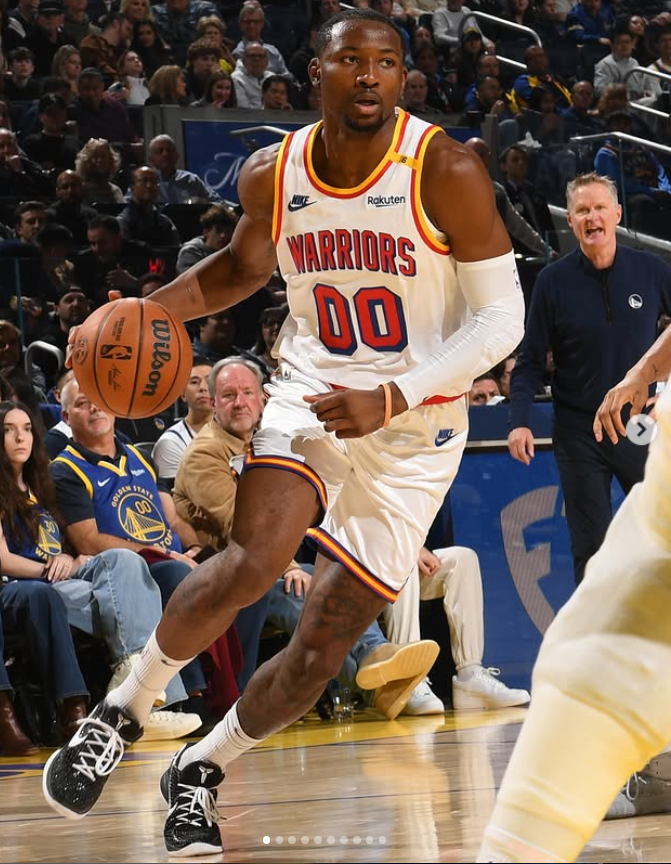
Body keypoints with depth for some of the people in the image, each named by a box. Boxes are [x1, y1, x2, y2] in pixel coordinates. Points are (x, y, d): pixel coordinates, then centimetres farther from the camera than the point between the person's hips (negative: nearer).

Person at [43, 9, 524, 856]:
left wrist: (391, 400, -24)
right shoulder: (271, 174, -4)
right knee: (249, 562, -27)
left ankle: (201, 768, 25)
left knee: (321, 650, 0)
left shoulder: (445, 172, -16)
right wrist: (150, 311, 0)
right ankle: (123, 711, -5)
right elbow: (242, 266, 18)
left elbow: (500, 318, -14)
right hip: (310, 400, 1)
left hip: (414, 434, -1)